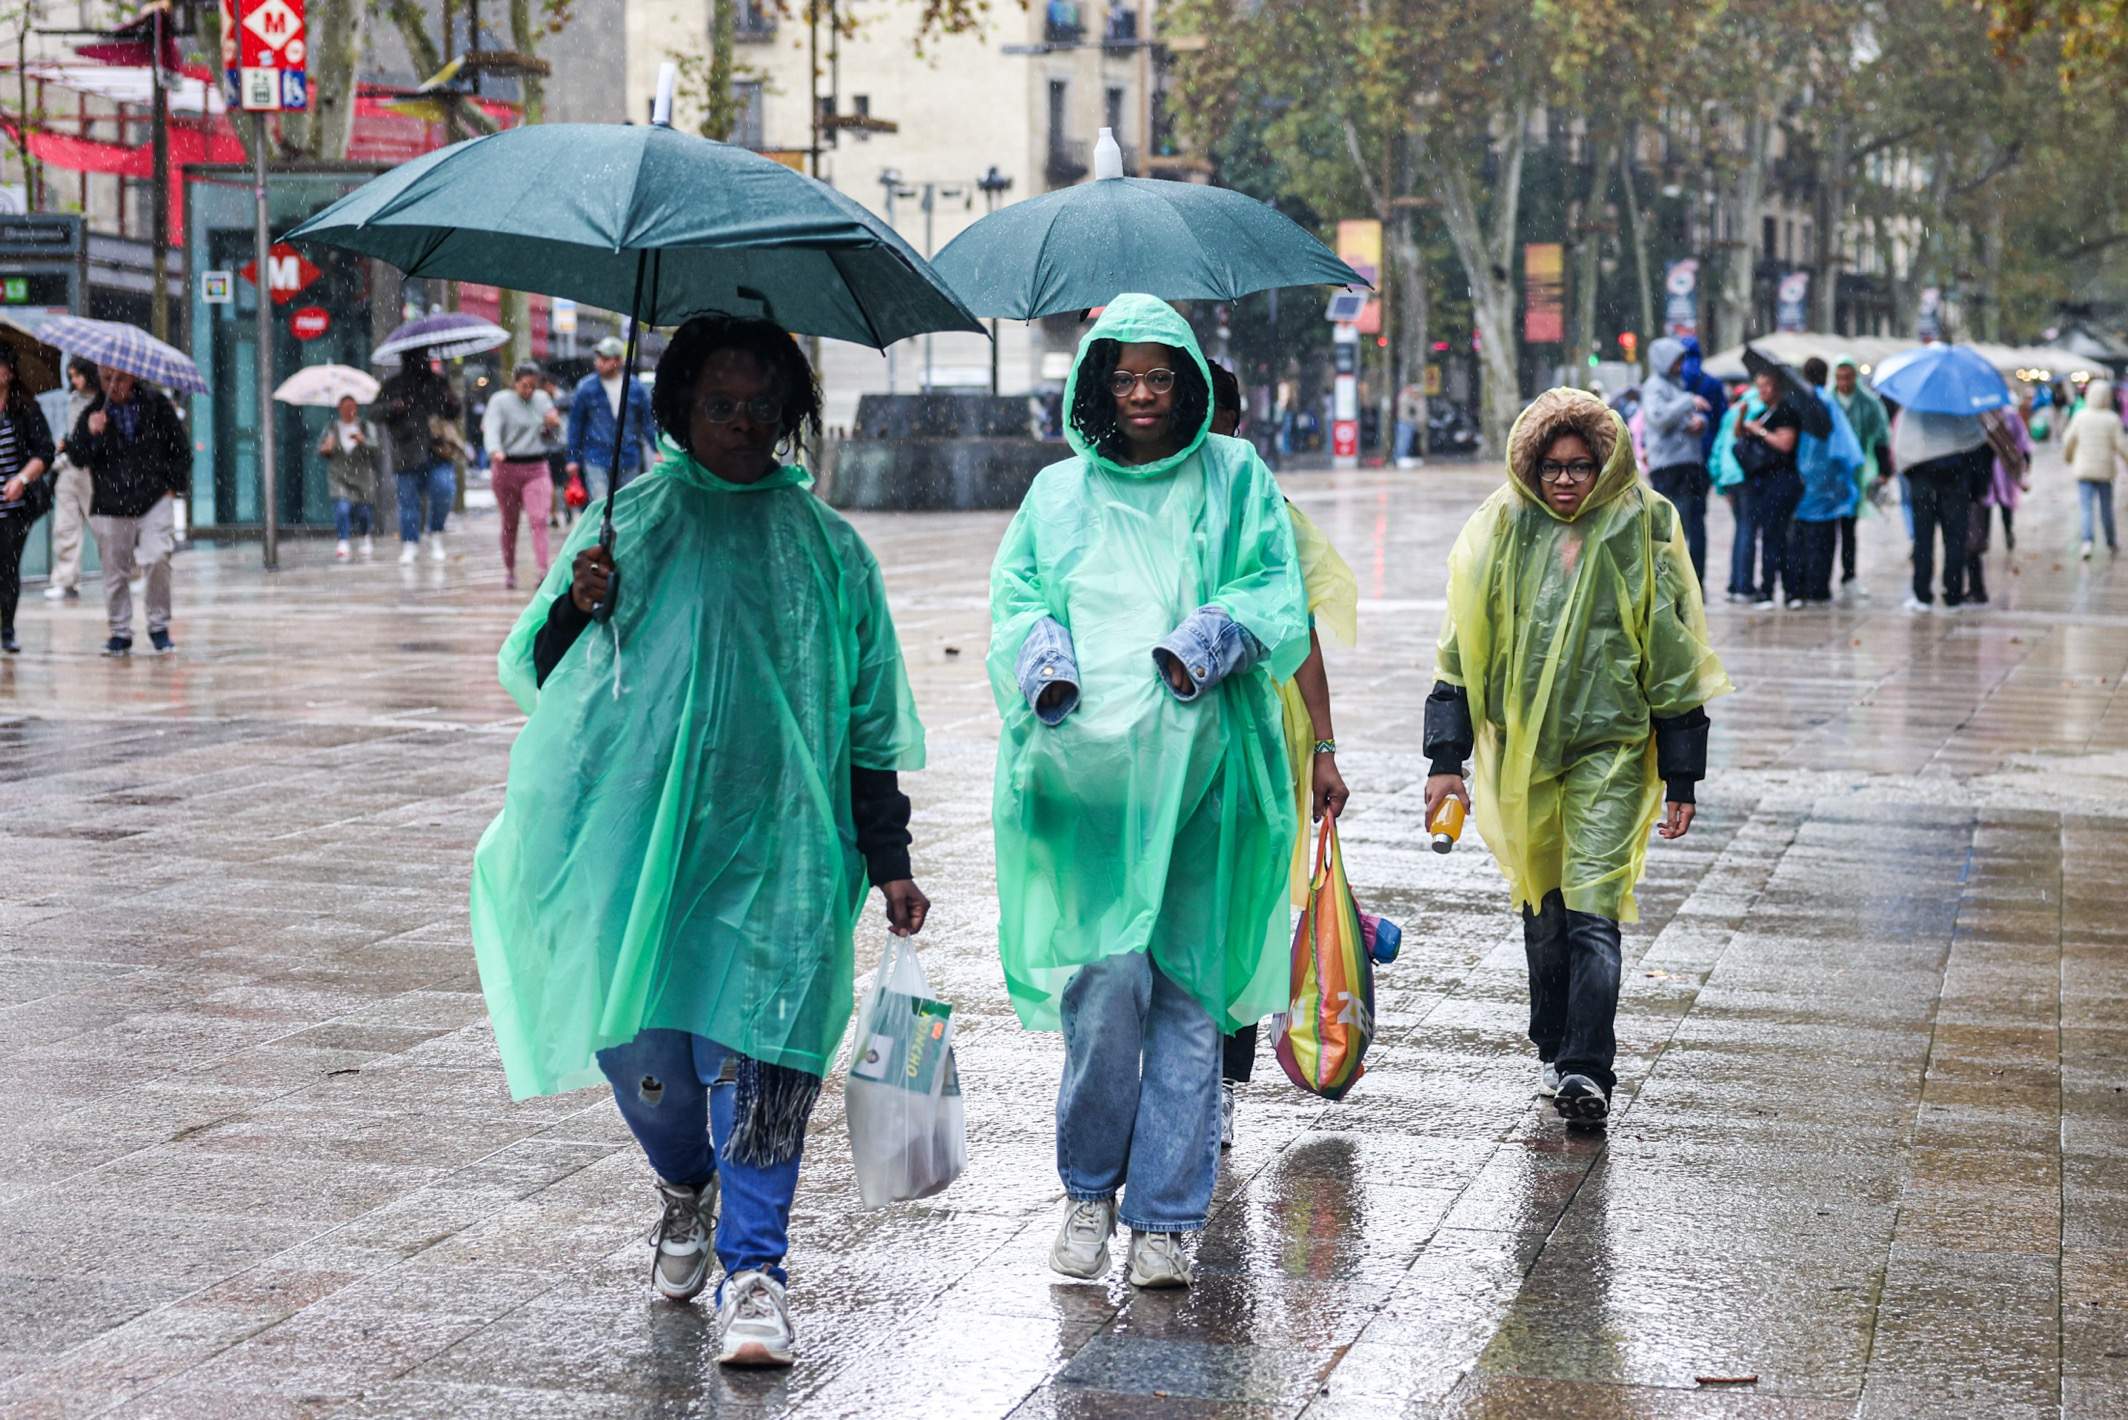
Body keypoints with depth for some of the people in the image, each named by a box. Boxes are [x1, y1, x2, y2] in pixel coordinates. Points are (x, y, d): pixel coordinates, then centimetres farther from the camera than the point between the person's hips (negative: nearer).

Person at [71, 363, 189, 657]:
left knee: (158, 558, -17)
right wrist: (90, 434, -19)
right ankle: (120, 632, 18)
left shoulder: (156, 404, 4)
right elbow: (78, 457, -1)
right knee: (115, 572, 3)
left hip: (155, 500, -1)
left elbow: (180, 448, 11)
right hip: (110, 505, 1)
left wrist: (174, 485, 3)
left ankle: (159, 627, -1)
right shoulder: (93, 413, 5)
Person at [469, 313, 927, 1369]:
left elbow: (870, 722, 14)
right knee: (637, 1035, 1)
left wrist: (890, 864, 9)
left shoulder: (828, 548, 12)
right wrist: (576, 608, -11)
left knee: (755, 1043, -11)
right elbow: (534, 673, 10)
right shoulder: (627, 520, 10)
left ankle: (752, 1269, -3)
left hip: (773, 838, 0)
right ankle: (685, 1190, 31)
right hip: (634, 833, 1)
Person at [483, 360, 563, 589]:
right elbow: (491, 430, -18)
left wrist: (552, 424, -4)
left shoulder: (542, 399, 10)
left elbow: (549, 435, 20)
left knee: (539, 519, -14)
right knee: (510, 523, 8)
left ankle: (544, 570, -24)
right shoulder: (500, 401, -4)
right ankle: (509, 571, 22)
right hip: (507, 467, -2)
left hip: (537, 469, 2)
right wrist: (495, 451, -38)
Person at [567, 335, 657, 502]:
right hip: (596, 459, -2)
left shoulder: (636, 387, 2)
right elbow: (575, 424, 5)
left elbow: (648, 421, 10)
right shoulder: (586, 387, -2)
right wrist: (573, 459, 5)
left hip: (629, 459, 2)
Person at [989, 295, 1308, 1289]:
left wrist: (1213, 638, -14)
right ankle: (1089, 1187, 7)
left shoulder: (1235, 478, 13)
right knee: (1106, 974, -13)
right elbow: (1014, 604, 12)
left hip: (1200, 765, 0)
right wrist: (1042, 660, -9)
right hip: (1086, 764, 0)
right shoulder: (1058, 495, 18)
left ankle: (1165, 1216, 5)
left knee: (1187, 986, -2)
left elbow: (1279, 593, 5)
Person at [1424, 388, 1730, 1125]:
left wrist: (1682, 779, 1)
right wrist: (1446, 758, 1)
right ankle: (1554, 1050, 28)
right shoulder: (1501, 530, 2)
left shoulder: (1643, 532, -2)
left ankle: (1587, 1071, -14)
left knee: (1591, 911, -13)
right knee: (1542, 907, 13)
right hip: (1521, 750, 3)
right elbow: (1461, 647, 6)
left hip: (1610, 747, -3)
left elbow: (1675, 659, 2)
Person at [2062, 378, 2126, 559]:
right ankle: (2111, 543, 28)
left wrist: (2068, 457, 22)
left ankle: (2088, 540, -21)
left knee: (2086, 507, -1)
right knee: (2106, 507, 14)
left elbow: (2069, 440, 3)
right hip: (2105, 469, -1)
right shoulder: (2112, 420, -11)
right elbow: (2120, 444, -10)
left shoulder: (2080, 416, -4)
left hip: (2083, 469, 1)